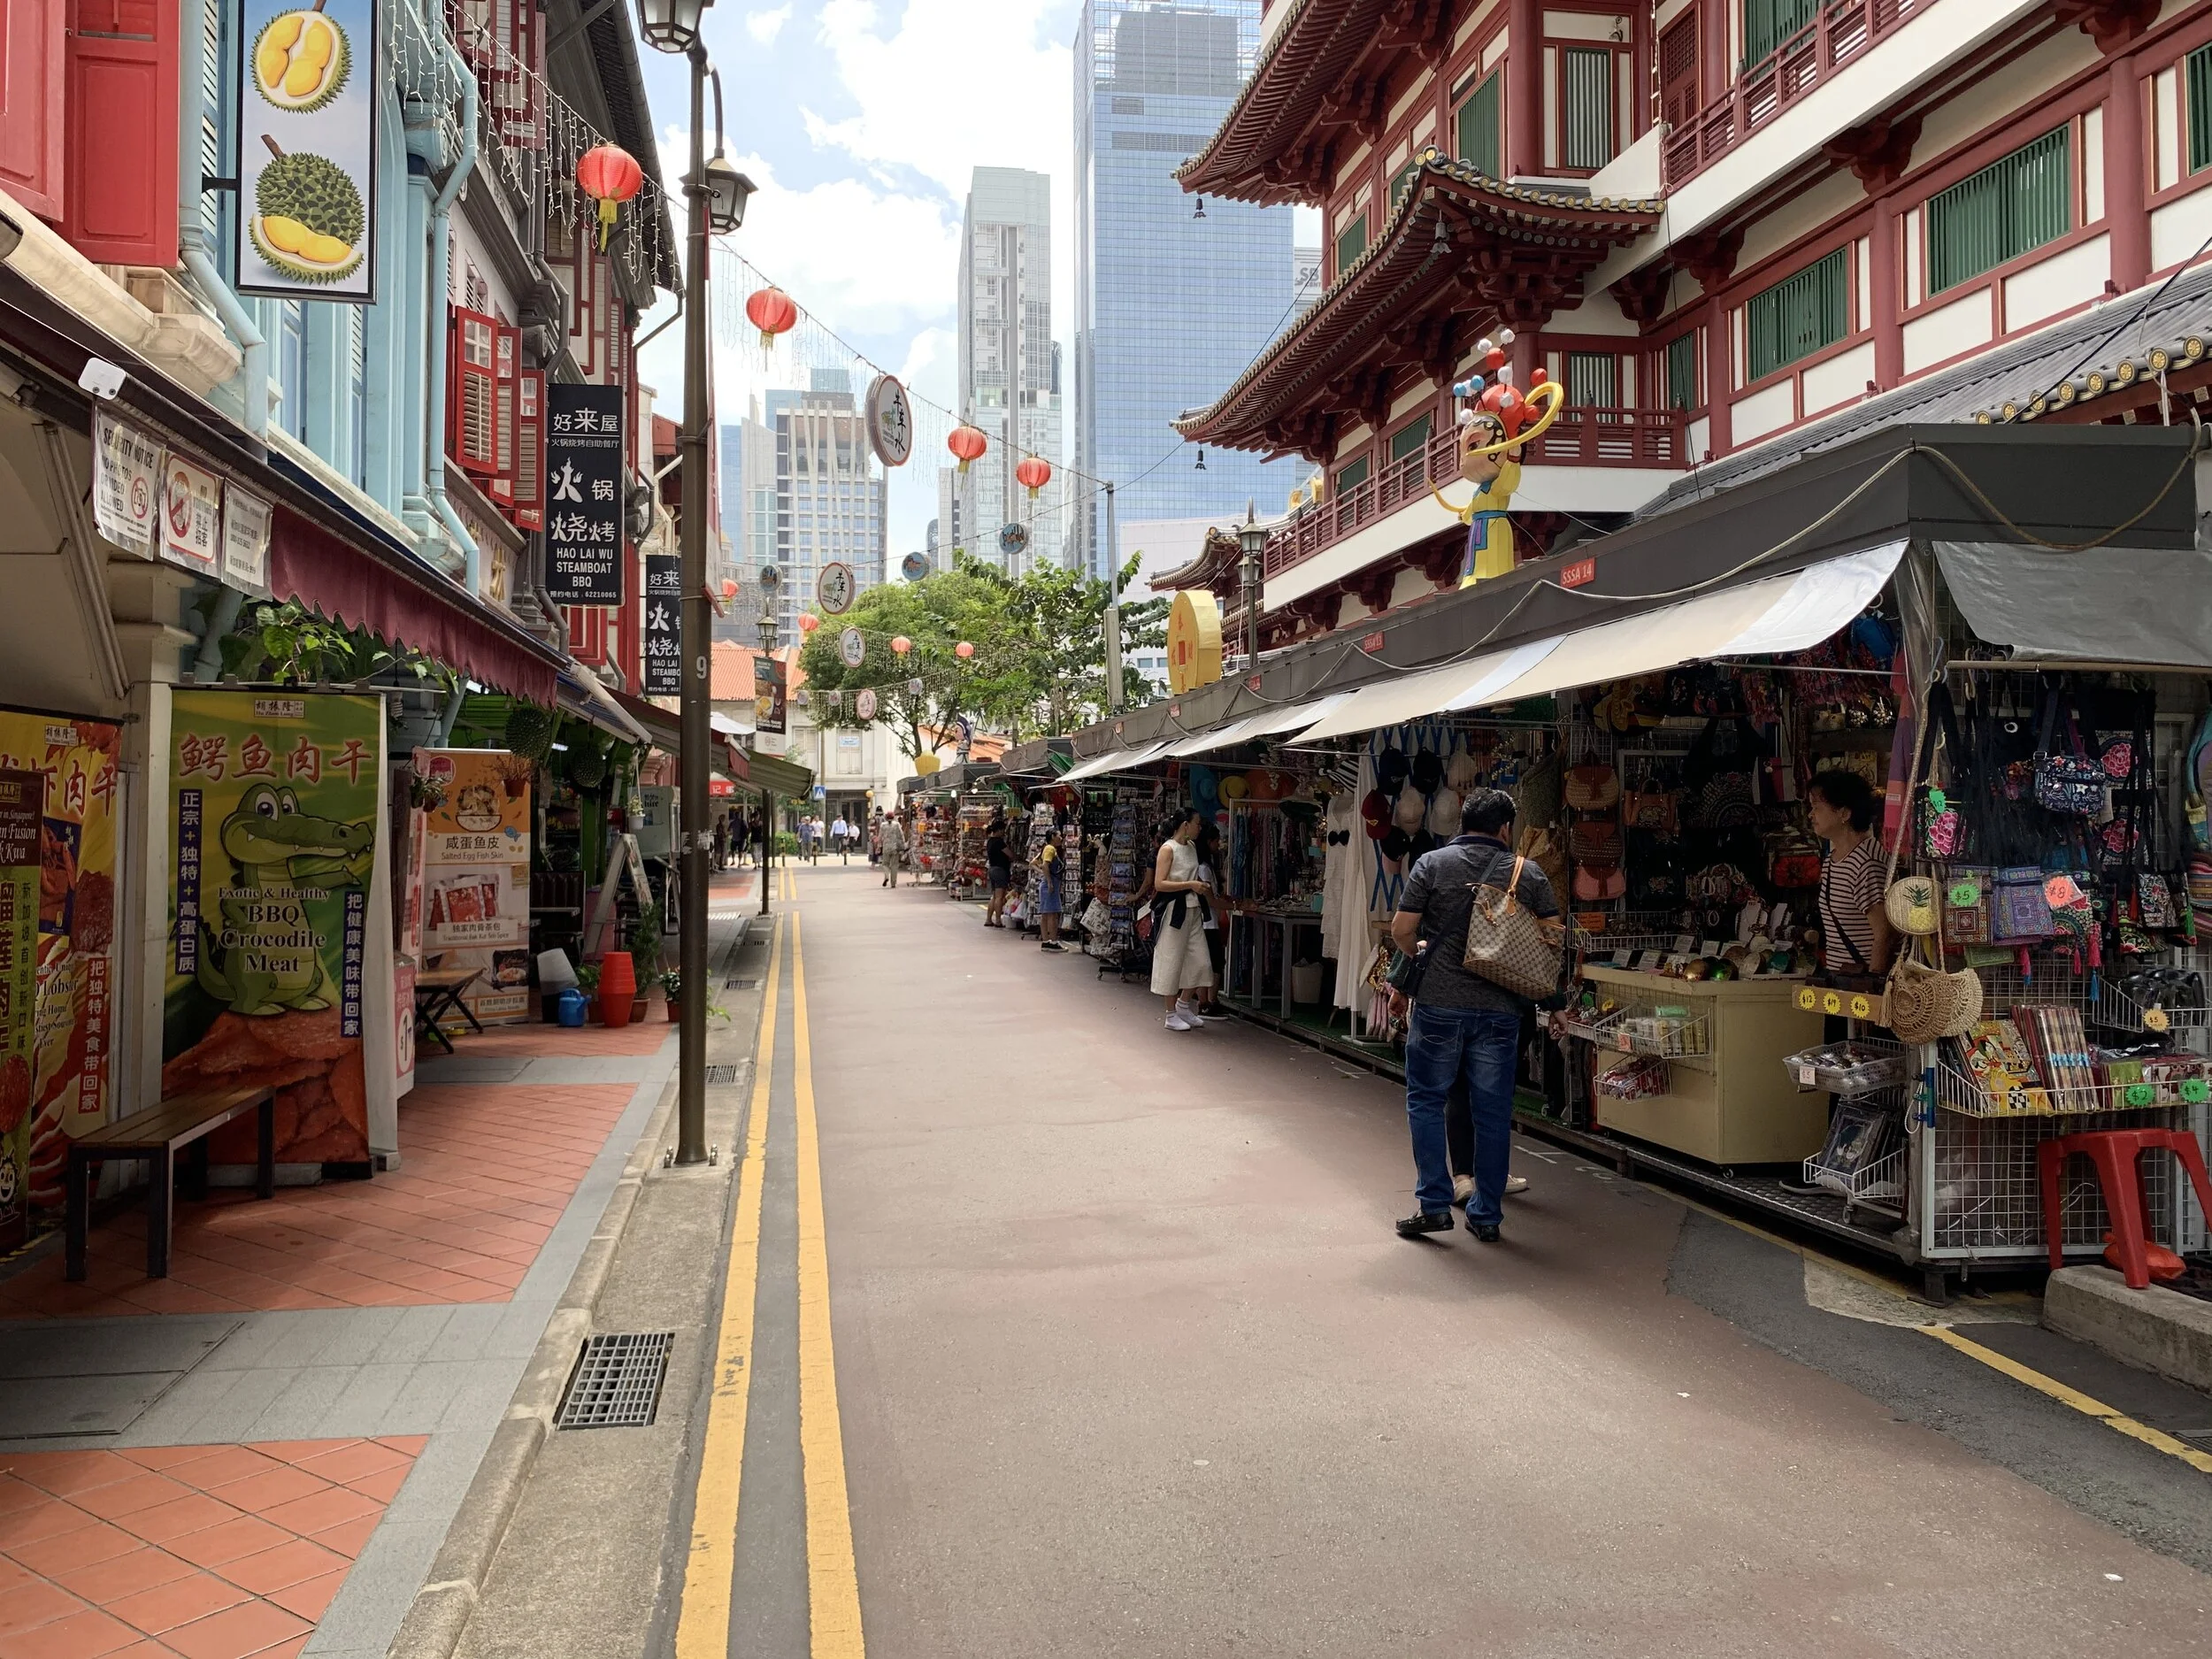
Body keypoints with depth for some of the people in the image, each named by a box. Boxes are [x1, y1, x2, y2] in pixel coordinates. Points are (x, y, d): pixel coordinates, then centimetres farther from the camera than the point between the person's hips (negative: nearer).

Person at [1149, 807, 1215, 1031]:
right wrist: (1190, 885, -21)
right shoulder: (1168, 849, -12)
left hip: (1193, 910, 8)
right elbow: (1159, 884, -18)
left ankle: (1182, 1005, 23)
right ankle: (1171, 1016, 10)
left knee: (1200, 962, 6)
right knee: (1171, 962, 1)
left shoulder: (1192, 847, 11)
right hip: (1173, 911, -8)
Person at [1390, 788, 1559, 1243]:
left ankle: (1434, 1204, 5)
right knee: (1493, 1112, 9)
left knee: (1426, 1101, 10)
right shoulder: (1529, 874, 3)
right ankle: (1486, 1216, 15)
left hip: (1439, 1004, -2)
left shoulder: (1431, 864, -1)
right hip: (1501, 1009, 2)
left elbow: (1401, 931, -4)